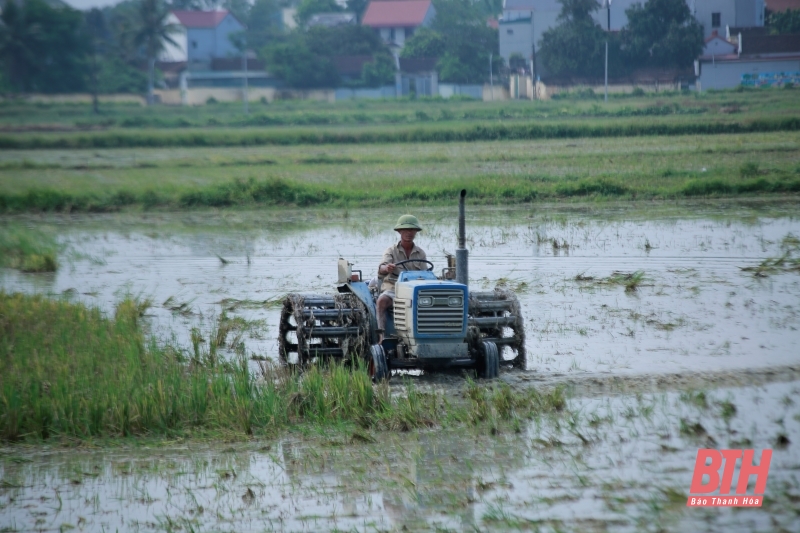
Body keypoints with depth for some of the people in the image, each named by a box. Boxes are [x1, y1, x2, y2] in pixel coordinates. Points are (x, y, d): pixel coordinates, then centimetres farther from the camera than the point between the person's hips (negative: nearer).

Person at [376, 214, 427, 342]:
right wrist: (387, 268, -39)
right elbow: (381, 269, -13)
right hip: (392, 288, -2)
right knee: (382, 300, -36)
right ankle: (382, 334, -41)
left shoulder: (420, 253, 13)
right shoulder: (392, 251, 5)